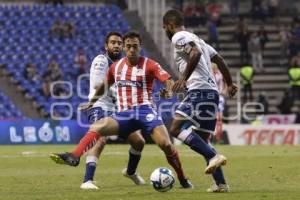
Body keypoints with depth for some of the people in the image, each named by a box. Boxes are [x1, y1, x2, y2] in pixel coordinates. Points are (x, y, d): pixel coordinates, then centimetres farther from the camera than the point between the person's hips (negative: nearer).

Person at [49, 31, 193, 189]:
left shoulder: (149, 65, -1)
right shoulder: (116, 66, 13)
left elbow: (168, 80, -12)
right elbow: (105, 84, 30)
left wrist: (168, 90, -33)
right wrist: (92, 101, 33)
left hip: (144, 111, -3)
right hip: (123, 114, 4)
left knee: (165, 144, -19)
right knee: (96, 127, -21)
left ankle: (183, 180, -2)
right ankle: (73, 157, -36)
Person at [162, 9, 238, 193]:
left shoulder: (179, 37, -1)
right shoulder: (196, 38, 26)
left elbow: (195, 53, -21)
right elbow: (219, 60, 29)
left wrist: (184, 78, -21)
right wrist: (230, 84, 35)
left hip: (199, 90, -9)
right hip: (212, 92, 9)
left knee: (177, 128, -16)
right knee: (202, 140, 13)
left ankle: (214, 156, -27)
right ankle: (221, 184, 5)